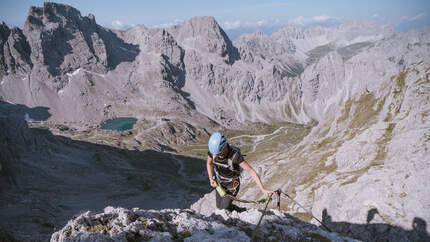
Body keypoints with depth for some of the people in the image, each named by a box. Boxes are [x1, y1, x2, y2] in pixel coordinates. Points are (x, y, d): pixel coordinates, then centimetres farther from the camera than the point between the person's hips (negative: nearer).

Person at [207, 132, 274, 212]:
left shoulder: (235, 155, -37)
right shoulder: (213, 150, -23)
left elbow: (251, 171, -36)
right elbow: (209, 163, 0)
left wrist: (263, 189, -42)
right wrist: (211, 179, -8)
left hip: (232, 184, -5)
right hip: (219, 183, 5)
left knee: (224, 207, -9)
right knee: (219, 206, 16)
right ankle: (241, 211, 39)